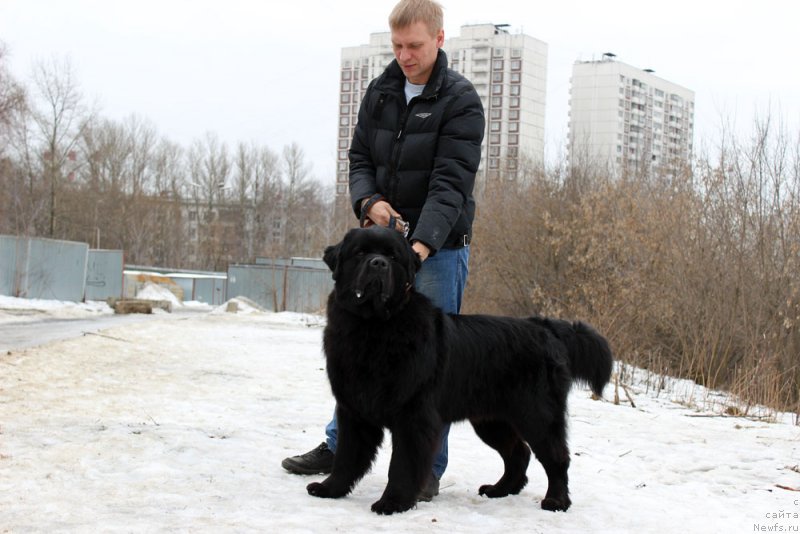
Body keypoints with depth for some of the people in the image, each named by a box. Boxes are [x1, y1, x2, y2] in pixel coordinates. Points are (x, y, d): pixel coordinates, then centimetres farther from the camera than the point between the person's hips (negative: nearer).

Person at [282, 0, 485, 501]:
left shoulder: (460, 100, -11)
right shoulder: (380, 91, 7)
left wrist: (422, 243, -32)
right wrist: (369, 201, -13)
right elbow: (359, 157, 9)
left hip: (438, 247, -5)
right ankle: (339, 447, 23)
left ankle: (427, 467, 8)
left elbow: (451, 182, -19)